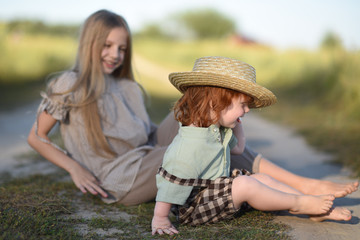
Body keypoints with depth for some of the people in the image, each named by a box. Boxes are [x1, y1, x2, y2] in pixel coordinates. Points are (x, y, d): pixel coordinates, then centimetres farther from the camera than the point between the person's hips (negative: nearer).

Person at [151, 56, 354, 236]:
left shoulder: (217, 130, 6)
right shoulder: (190, 145, -29)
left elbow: (237, 148, 25)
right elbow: (172, 183, -29)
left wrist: (236, 121, 14)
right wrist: (160, 219, -27)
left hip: (217, 190, 11)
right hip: (193, 207, -11)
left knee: (263, 178, 3)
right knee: (244, 184, -27)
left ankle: (320, 211, 3)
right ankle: (298, 204, -7)